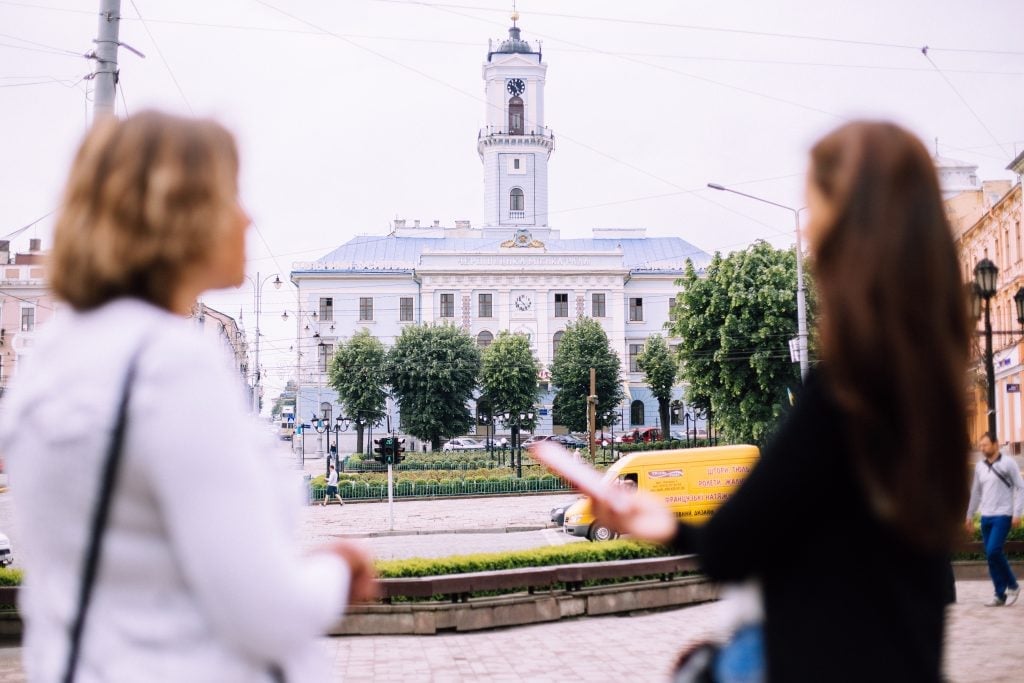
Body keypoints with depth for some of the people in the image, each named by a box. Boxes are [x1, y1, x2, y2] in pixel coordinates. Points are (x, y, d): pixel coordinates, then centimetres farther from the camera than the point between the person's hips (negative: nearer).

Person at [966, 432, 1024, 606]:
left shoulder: (1008, 463, -5)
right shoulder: (979, 466, 11)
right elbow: (976, 492, 19)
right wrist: (970, 515, 20)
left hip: (1003, 515, -6)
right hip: (986, 517, 6)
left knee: (993, 551, -18)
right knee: (990, 555, 4)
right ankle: (1000, 595, 11)